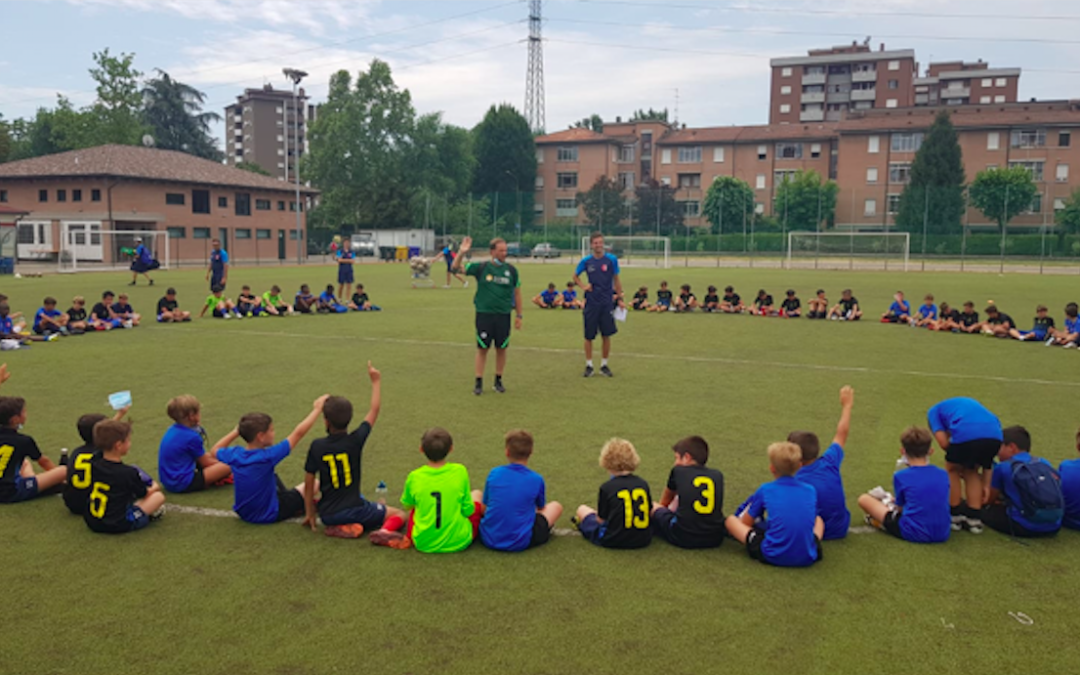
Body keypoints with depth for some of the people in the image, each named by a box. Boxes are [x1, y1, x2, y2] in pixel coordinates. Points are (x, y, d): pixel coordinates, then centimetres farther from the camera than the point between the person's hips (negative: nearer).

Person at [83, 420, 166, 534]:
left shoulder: (94, 464, -7)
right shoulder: (129, 473, -20)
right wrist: (155, 488, 22)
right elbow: (145, 494, 0)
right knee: (159, 496, 2)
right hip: (118, 526, -7)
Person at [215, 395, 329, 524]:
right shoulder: (267, 457, -30)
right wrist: (317, 409, -19)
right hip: (268, 516, -6)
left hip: (243, 512, 7)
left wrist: (235, 432, 14)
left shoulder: (234, 454, -13)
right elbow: (298, 433, -26)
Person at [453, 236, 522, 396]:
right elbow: (456, 267, -2)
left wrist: (518, 315, 8)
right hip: (484, 314, -1)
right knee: (482, 348, 1)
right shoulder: (481, 267, -1)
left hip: (504, 315, 2)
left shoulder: (511, 270, 4)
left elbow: (517, 293, 11)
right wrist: (462, 252, -19)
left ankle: (498, 381, 21)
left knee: (501, 348, 7)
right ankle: (479, 383, 10)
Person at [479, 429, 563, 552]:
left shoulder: (494, 473, -3)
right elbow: (541, 508, 14)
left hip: (489, 540, 2)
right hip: (519, 544, -2)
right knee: (556, 506, 16)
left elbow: (484, 508, 7)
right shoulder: (537, 479, -7)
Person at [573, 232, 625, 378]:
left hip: (607, 302, 0)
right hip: (591, 303, 1)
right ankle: (589, 365, 15)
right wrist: (583, 286, 0)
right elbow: (575, 276, 16)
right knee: (589, 336, 3)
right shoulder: (586, 261, 1)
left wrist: (620, 298, 4)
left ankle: (604, 365, 15)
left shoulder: (611, 259, -1)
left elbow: (616, 280, 6)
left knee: (606, 335, 2)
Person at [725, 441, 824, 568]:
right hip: (808, 559, 4)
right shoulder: (810, 490, 6)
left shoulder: (765, 490, 0)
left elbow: (745, 523, 11)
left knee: (731, 519, 12)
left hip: (773, 557, -4)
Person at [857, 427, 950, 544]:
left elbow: (900, 508, 3)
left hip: (914, 534, -5)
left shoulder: (901, 476, -8)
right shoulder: (943, 475, 3)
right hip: (943, 535, 5)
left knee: (864, 499, 0)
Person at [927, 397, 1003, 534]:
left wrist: (958, 457, 25)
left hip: (966, 435, -5)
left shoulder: (934, 411, 28)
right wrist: (986, 485, 35)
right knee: (971, 472, 29)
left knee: (952, 469, 23)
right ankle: (974, 519, 27)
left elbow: (943, 442, 9)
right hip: (995, 435, 5)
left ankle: (955, 517, 27)